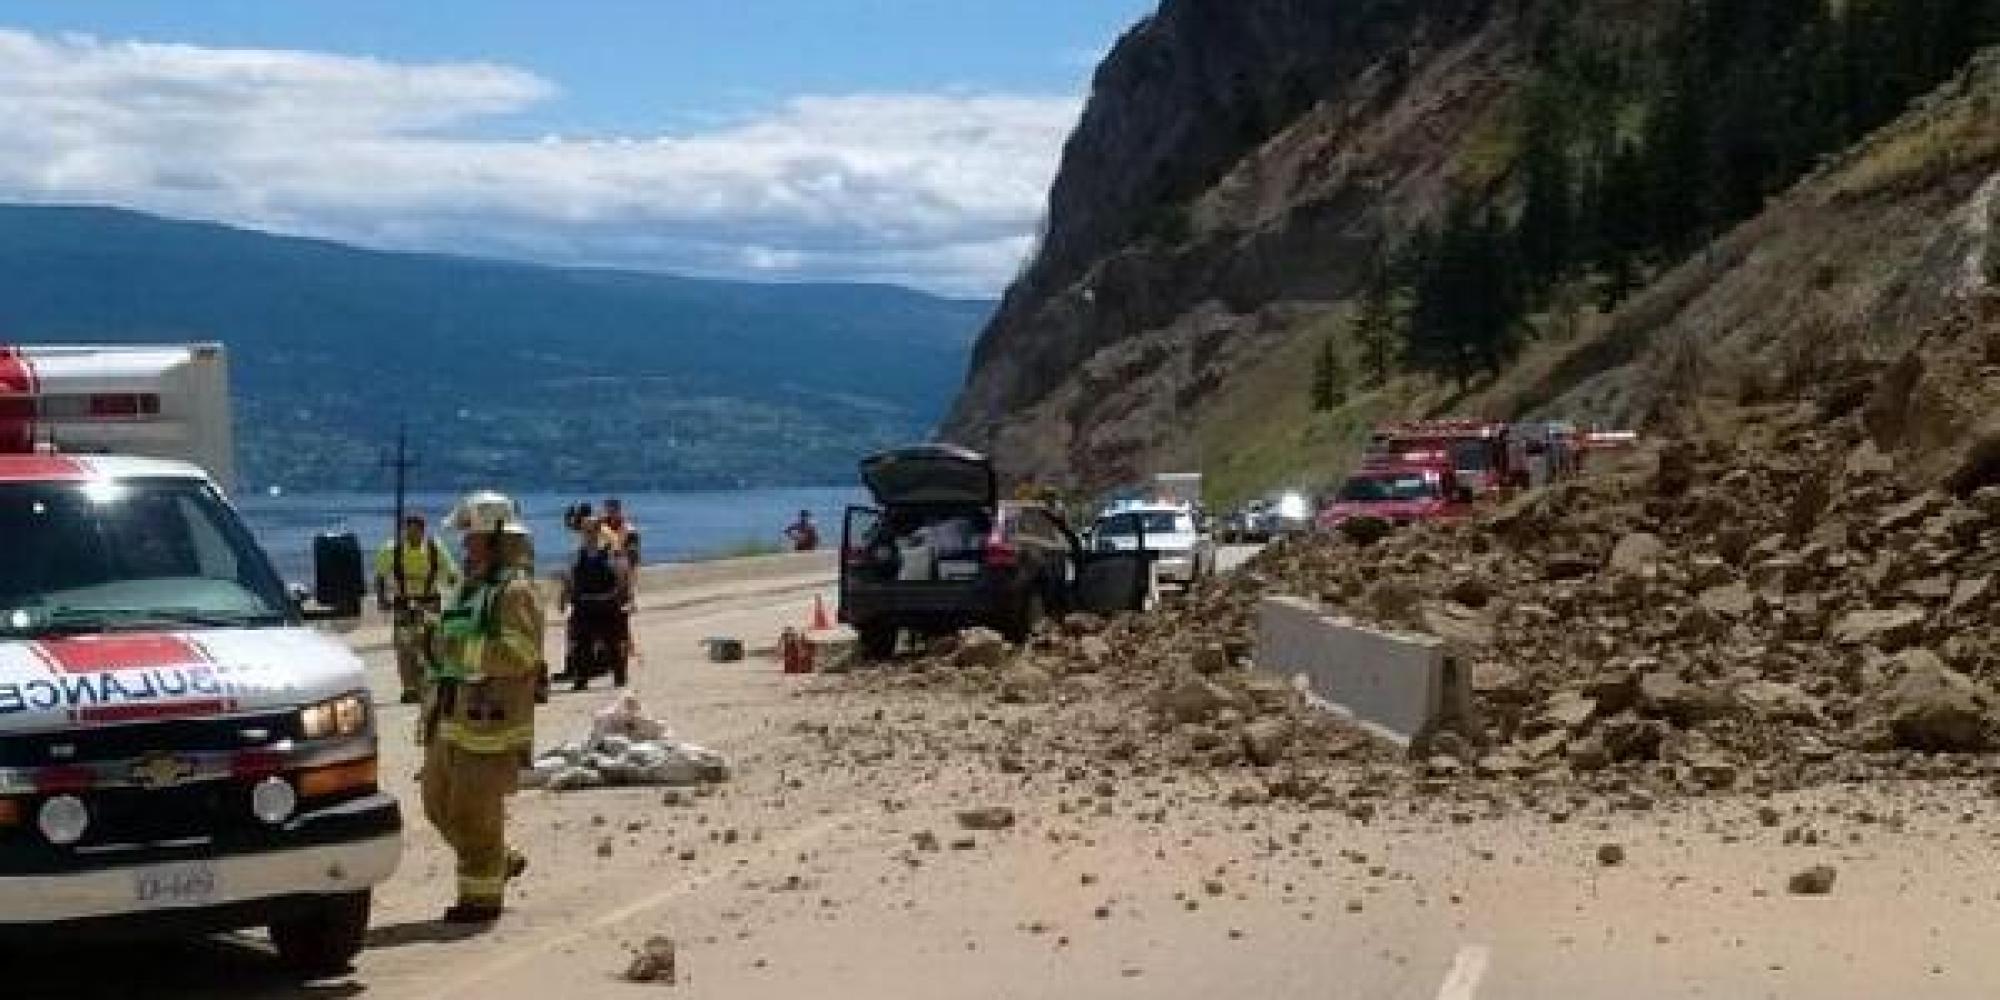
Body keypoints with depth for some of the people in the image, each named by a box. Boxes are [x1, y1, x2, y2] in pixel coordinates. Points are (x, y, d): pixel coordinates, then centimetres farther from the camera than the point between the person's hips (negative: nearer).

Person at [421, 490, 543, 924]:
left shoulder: (516, 590, -13)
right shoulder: (471, 586, 17)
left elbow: (517, 654, -24)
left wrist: (458, 648, -22)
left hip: (491, 719, -10)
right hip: (452, 717, 10)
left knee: (475, 810, -6)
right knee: (440, 802, 13)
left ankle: (482, 896, 5)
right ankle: (501, 862, 29)